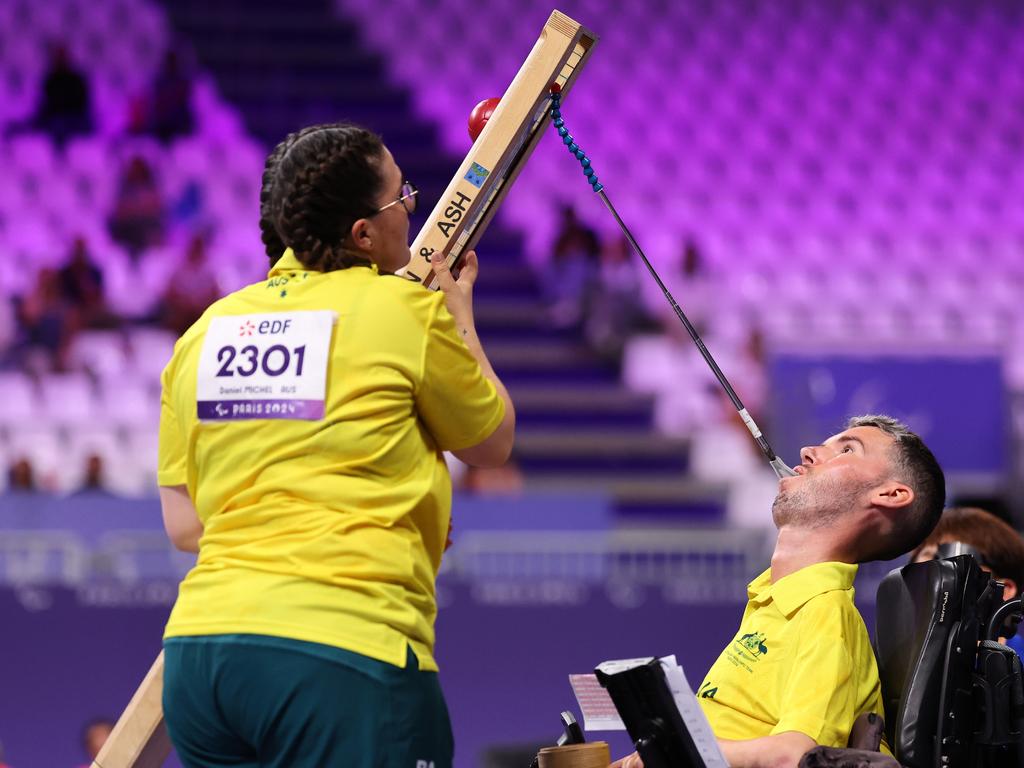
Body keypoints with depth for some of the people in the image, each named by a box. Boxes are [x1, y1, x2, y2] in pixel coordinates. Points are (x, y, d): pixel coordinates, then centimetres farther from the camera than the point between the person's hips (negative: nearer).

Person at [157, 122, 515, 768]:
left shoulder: (206, 330, 13)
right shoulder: (408, 311, -2)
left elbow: (183, 525, 14)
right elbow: (494, 442, 14)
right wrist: (460, 316, 28)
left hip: (198, 642, 6)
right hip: (345, 646, -6)